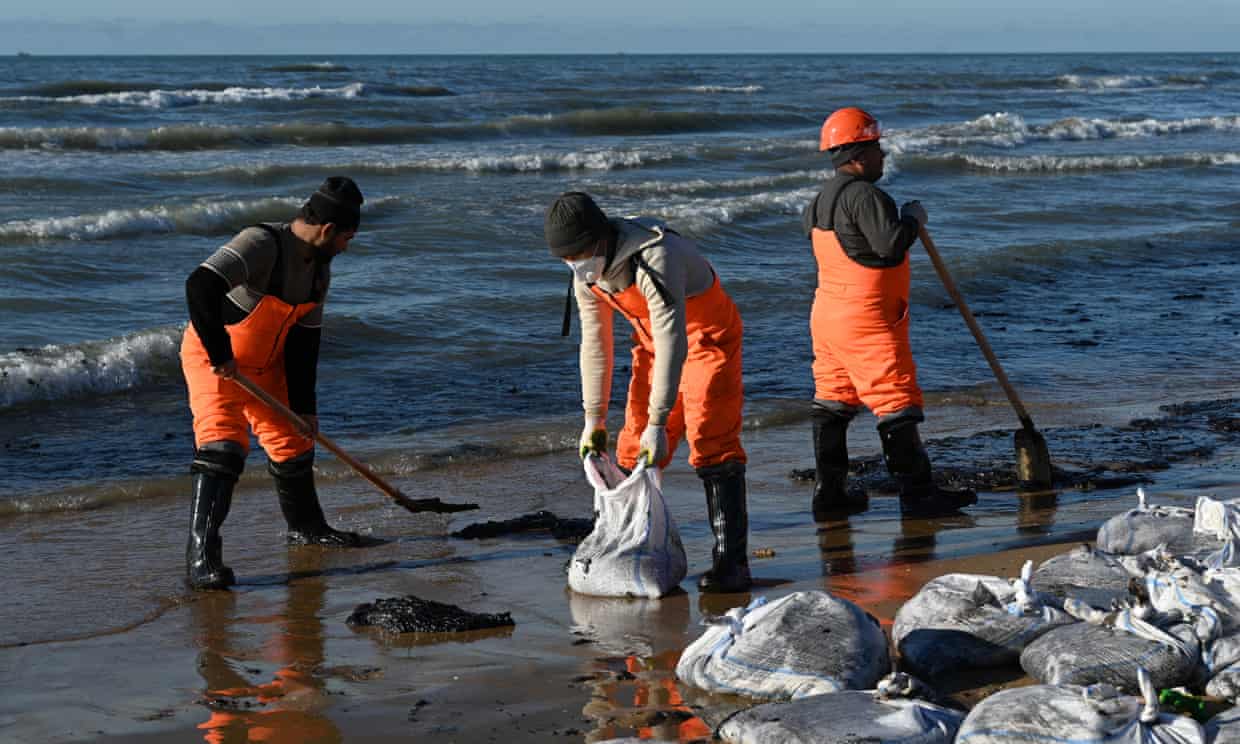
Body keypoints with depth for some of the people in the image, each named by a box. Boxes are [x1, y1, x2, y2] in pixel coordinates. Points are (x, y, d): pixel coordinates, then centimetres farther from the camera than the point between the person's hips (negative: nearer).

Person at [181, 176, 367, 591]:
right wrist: (219, 355, -37)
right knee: (223, 443, -23)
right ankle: (201, 557, -24)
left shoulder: (319, 269, -2)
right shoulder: (260, 245, -30)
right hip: (213, 358, -8)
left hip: (265, 362, 8)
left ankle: (306, 527, 42)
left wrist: (304, 406, 2)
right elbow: (200, 288, -42)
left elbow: (304, 341, 5)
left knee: (292, 440, 17)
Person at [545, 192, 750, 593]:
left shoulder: (655, 258, -35)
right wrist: (594, 418, 3)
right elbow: (594, 345, 3)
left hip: (706, 337, -7)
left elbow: (672, 343, -36)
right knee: (634, 447, 3)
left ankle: (730, 559, -15)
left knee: (711, 443, -17)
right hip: (653, 341, 7)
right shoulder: (586, 273, -8)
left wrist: (658, 423, -37)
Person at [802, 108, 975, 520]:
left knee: (833, 401, 11)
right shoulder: (863, 195, -19)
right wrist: (913, 218, -9)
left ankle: (829, 493, 14)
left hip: (827, 314, 10)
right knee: (896, 403, -2)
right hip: (867, 320, -10)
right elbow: (891, 243, -29)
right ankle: (917, 492, 2)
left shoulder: (824, 196, 11)